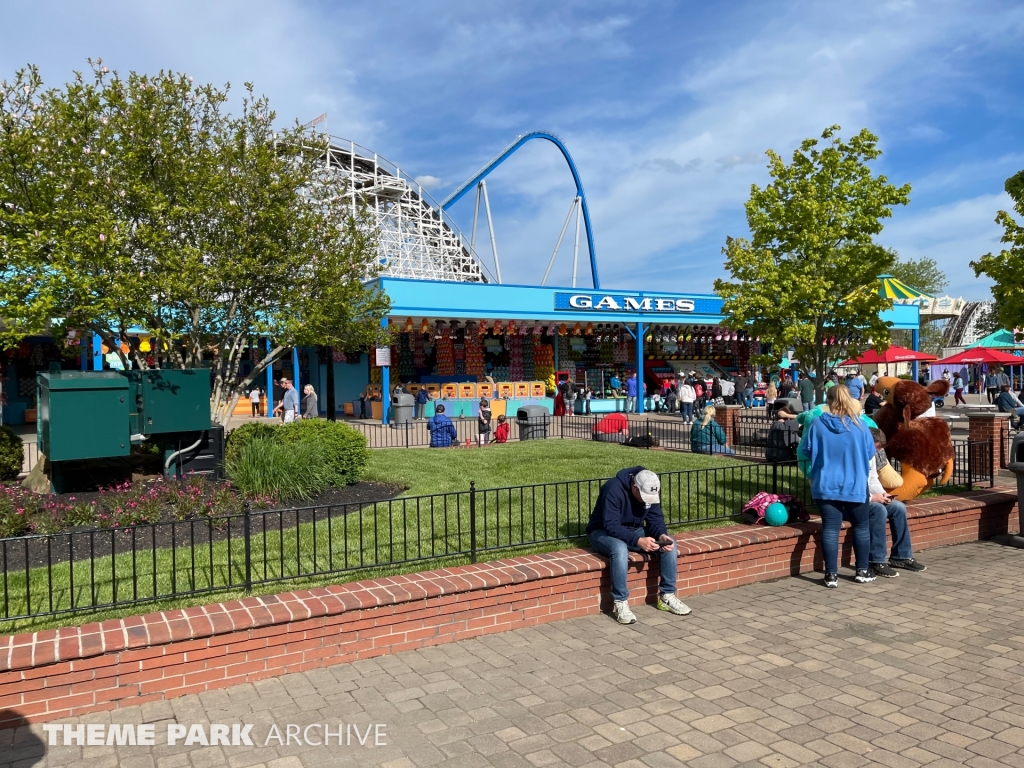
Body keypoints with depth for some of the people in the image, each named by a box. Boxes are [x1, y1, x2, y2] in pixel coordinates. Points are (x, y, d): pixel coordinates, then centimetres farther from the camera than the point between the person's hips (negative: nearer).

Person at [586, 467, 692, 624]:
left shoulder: (650, 492, -9)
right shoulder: (613, 489, -30)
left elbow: (655, 518, -4)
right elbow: (611, 526, -33)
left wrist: (662, 535, -26)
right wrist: (638, 541, -43)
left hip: (634, 530, 6)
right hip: (603, 532, -6)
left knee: (670, 543, -14)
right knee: (620, 549, -40)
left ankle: (667, 596, -4)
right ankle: (620, 603, -27)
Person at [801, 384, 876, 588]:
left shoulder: (817, 424, -6)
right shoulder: (859, 424, -6)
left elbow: (807, 452, 2)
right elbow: (870, 453, 3)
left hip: (826, 485, 0)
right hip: (855, 485, 0)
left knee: (830, 528, 1)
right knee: (861, 527, 16)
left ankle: (831, 575, 1)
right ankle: (862, 571, 24)